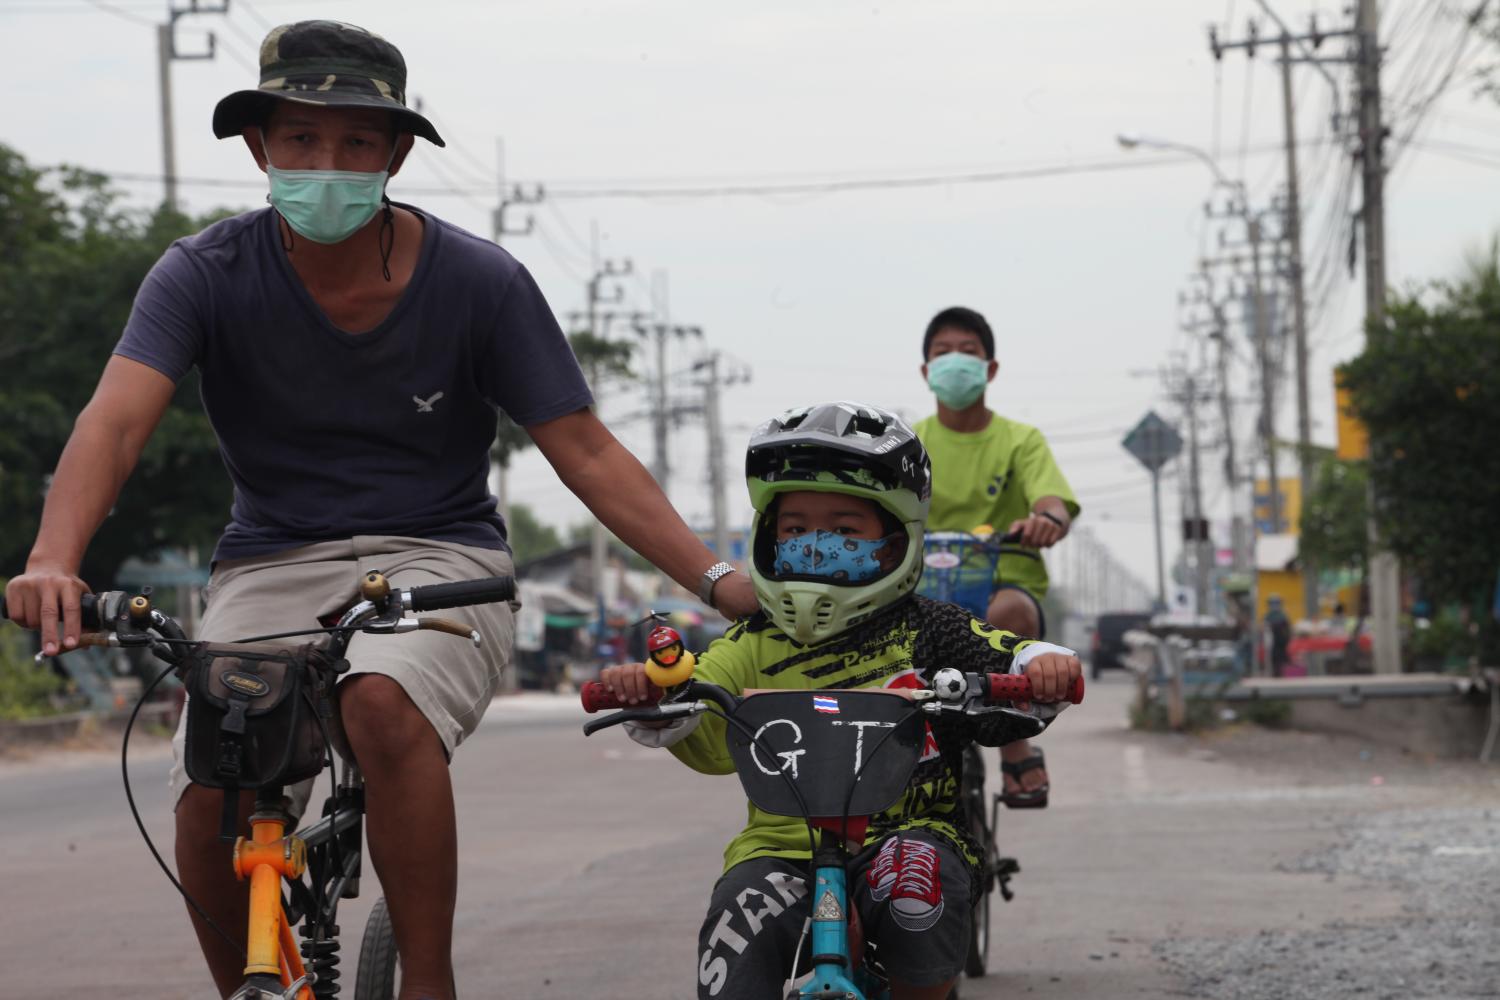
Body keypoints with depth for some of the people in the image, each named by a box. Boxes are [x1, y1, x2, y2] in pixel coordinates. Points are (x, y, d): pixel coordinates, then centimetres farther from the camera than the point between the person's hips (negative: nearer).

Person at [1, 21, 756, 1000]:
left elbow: (585, 451, -6)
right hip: (273, 566, 2)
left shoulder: (478, 280, -7)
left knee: (384, 702, -35)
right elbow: (117, 418, -21)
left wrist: (714, 577, -20)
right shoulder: (207, 274, -7)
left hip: (439, 558, -1)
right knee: (210, 800, -22)